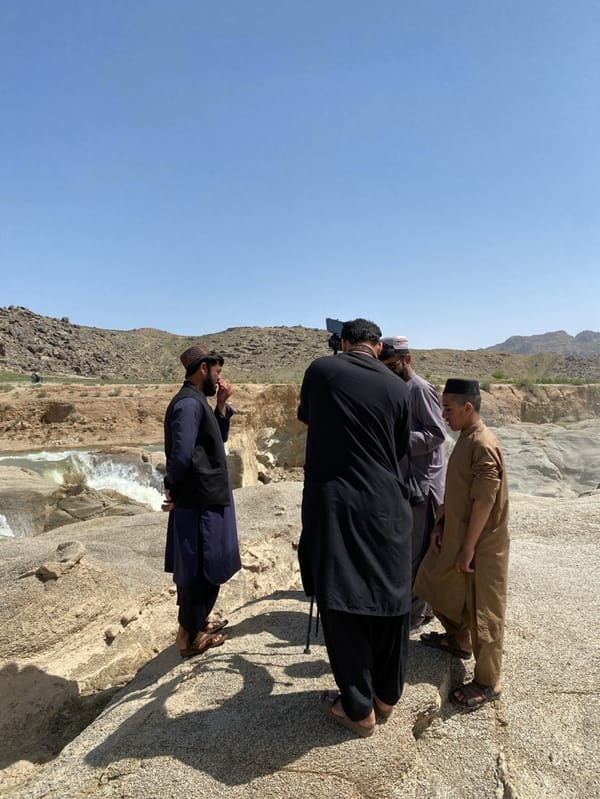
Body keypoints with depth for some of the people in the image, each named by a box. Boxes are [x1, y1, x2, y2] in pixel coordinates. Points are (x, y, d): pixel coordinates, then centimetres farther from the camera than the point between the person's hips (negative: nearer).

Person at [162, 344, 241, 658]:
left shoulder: (197, 401, 11)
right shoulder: (189, 403, -20)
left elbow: (219, 439, 17)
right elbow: (181, 455, -27)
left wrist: (222, 405, 5)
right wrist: (173, 489, -12)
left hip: (206, 498, 10)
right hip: (200, 501, -10)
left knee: (198, 569, 21)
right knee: (200, 570, 3)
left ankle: (196, 622, 36)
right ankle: (190, 636, 18)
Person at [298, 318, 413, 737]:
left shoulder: (320, 370, 0)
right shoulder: (397, 387, 3)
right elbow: (401, 450, 12)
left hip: (333, 505, -2)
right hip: (386, 506, 3)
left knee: (342, 603, 8)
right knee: (390, 600, 16)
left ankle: (358, 709, 21)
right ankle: (386, 697, 33)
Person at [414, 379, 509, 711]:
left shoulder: (484, 446, -23)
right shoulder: (464, 439, 7)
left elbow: (484, 503, -23)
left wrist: (468, 549, -19)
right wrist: (440, 524, 10)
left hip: (482, 544, -9)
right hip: (457, 535, 10)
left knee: (482, 610, 4)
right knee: (442, 587, 24)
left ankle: (487, 683, 20)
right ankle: (459, 640, 46)